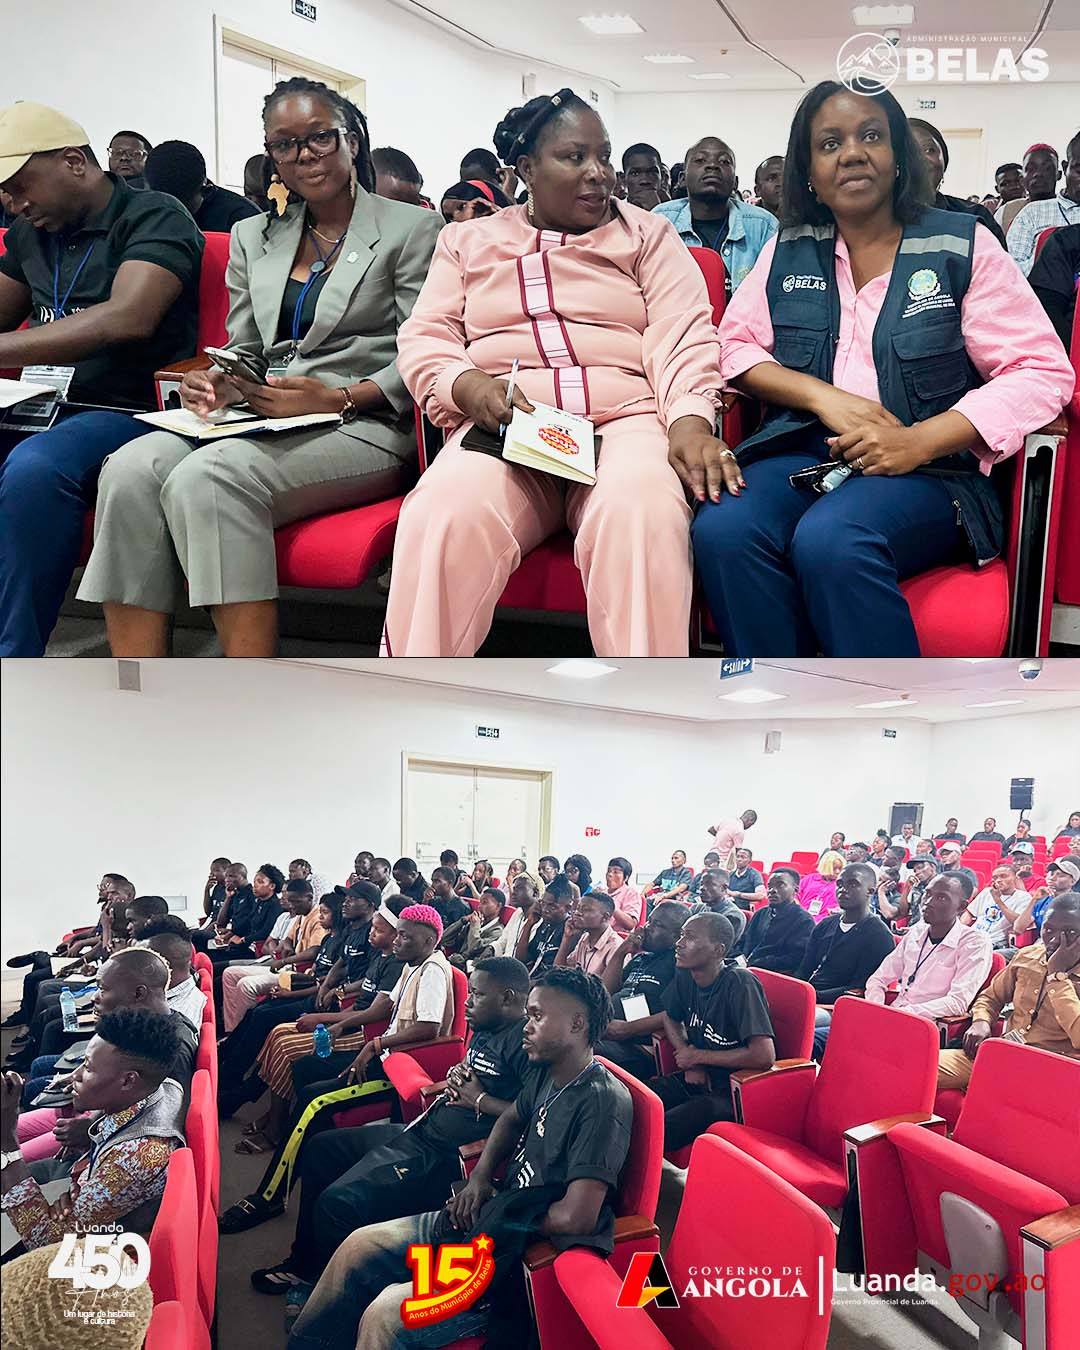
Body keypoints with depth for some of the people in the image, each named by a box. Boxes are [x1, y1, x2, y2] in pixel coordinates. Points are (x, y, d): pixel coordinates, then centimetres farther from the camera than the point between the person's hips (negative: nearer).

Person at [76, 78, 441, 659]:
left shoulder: (411, 229, 7)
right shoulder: (252, 238, 23)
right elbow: (242, 349, 23)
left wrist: (342, 398, -16)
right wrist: (216, 385, -1)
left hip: (361, 428, -5)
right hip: (260, 418, 5)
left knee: (207, 476, -33)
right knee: (130, 470, -25)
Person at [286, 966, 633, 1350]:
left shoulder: (604, 1100, -23)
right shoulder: (546, 1073, 4)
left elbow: (576, 1217, -28)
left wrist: (508, 1219, -10)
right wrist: (480, 1176, 6)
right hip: (485, 1218, 9)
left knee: (387, 1314, -23)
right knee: (359, 1246, 9)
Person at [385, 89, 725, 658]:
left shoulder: (646, 235, 19)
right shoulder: (467, 241, 23)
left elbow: (682, 337, 5)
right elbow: (424, 337, 13)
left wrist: (691, 422, -15)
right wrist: (467, 386, -11)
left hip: (624, 418, 0)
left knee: (641, 514, -37)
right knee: (441, 518, -34)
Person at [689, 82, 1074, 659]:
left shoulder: (961, 246, 6)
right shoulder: (787, 252, 16)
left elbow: (1042, 372, 1)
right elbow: (734, 345, 12)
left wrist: (921, 441, -15)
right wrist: (823, 396, -7)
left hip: (930, 469, -2)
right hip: (800, 454, 3)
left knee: (830, 541, -35)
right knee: (721, 530, -30)